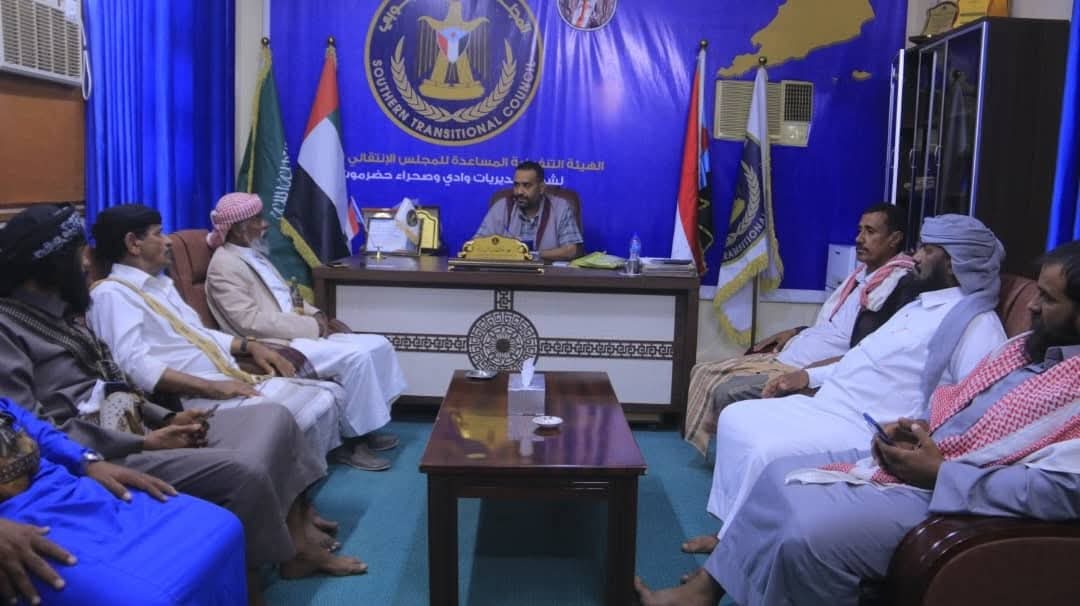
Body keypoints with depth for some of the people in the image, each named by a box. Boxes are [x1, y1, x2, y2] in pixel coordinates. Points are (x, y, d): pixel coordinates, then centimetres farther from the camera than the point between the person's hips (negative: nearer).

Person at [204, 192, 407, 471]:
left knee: (378, 345, -2)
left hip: (297, 333, 10)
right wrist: (310, 325, -17)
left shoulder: (254, 255, 18)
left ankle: (367, 428, 4)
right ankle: (353, 439, -12)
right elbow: (251, 322, -20)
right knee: (356, 356, -26)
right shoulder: (225, 264, -11)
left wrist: (318, 316, 2)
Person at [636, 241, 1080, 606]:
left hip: (952, 495, -10)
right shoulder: (1029, 345, 12)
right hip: (931, 459, 10)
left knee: (809, 532, -27)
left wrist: (937, 472, -24)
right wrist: (918, 430, 0)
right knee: (780, 477, 8)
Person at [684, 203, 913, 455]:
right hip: (785, 357, 10)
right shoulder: (862, 273, 17)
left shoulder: (900, 287, -13)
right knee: (705, 373, 2)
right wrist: (795, 333, 14)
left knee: (727, 393, -24)